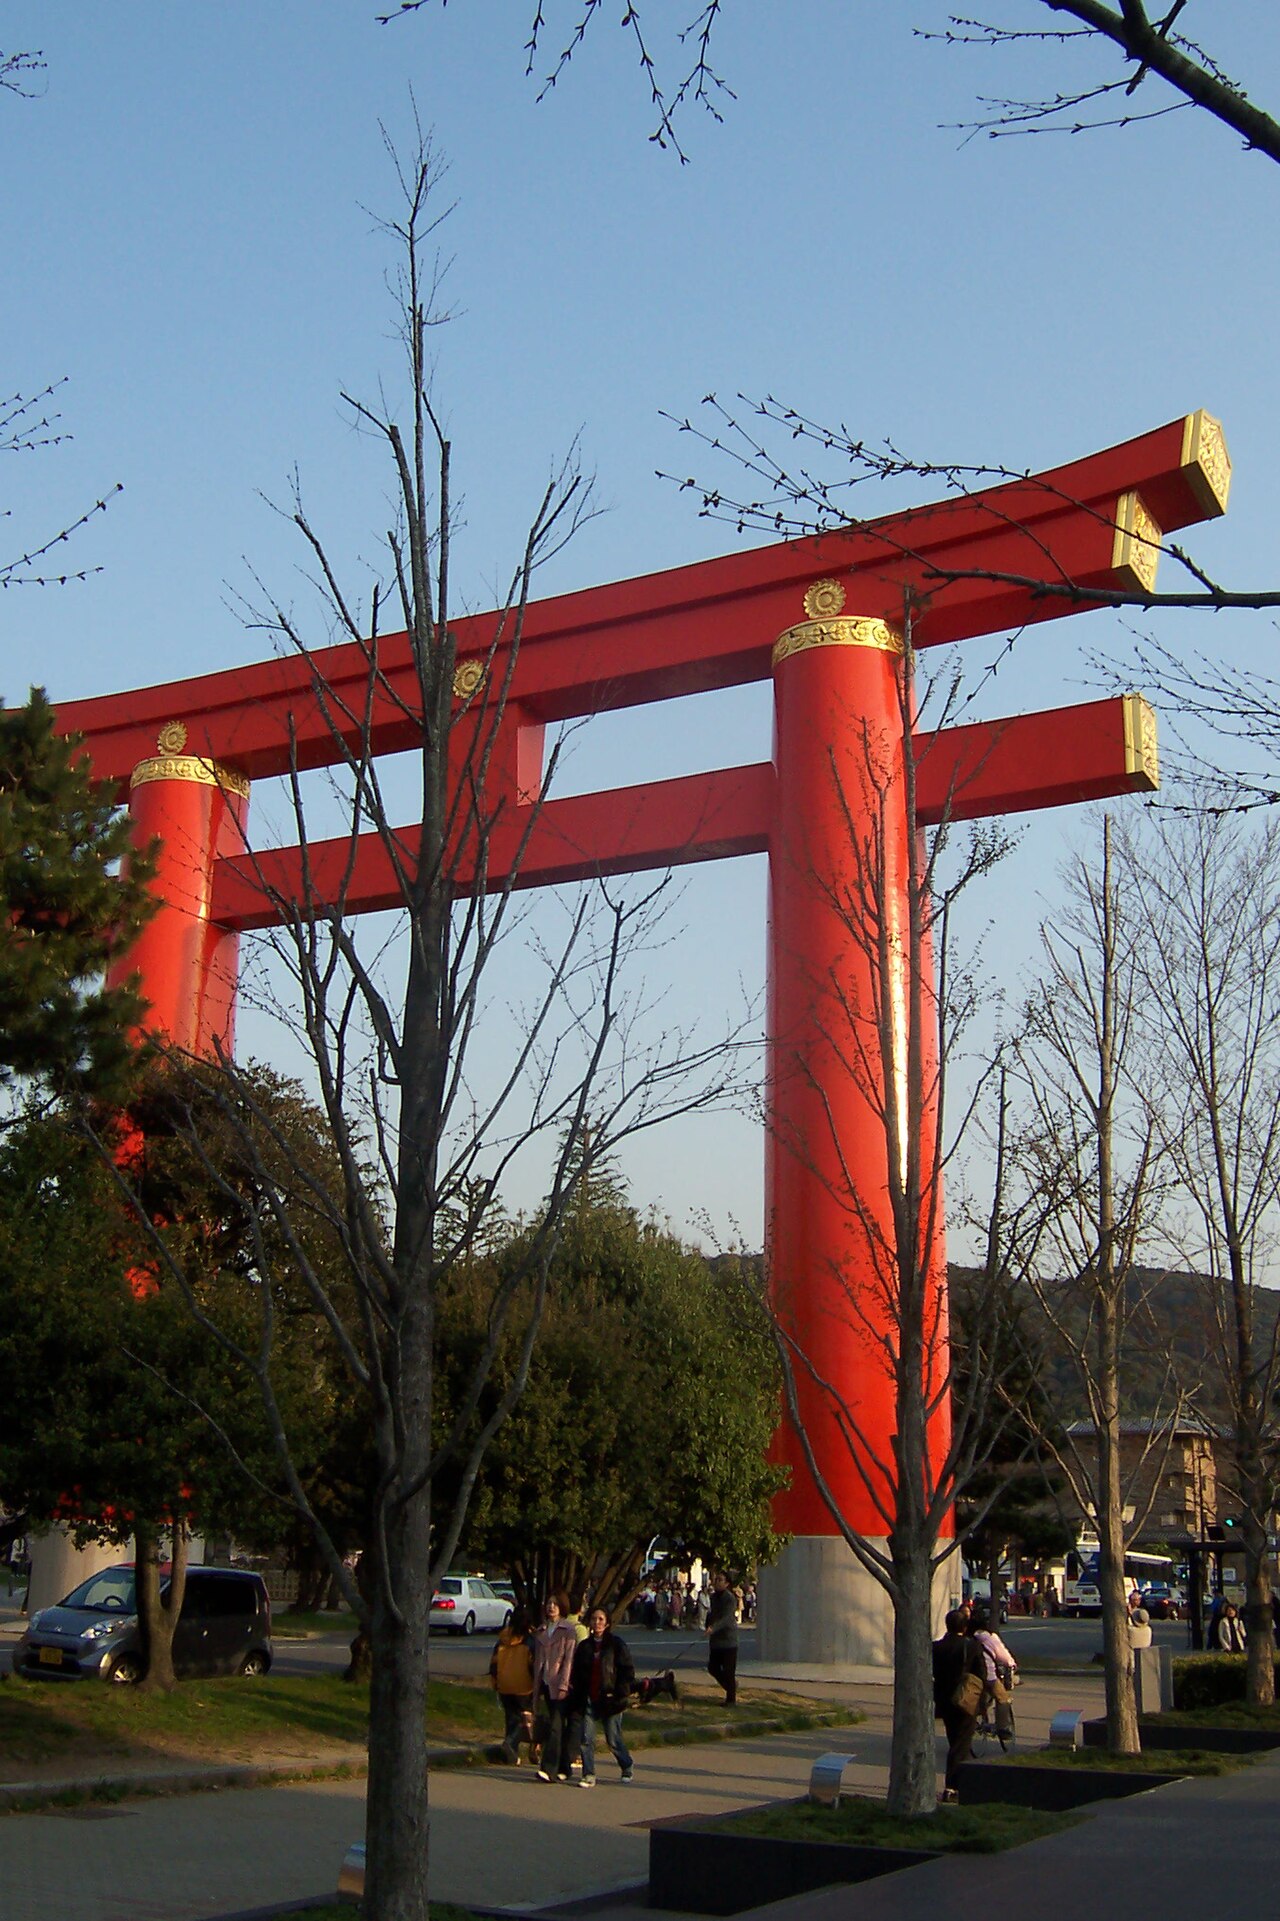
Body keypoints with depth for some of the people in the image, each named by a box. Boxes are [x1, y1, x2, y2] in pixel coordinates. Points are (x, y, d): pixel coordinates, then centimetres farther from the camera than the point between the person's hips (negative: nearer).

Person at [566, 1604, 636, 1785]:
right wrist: (575, 1689, 1)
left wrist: (619, 1694, -11)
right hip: (588, 1700, 4)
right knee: (586, 1739, -5)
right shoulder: (584, 1646, 10)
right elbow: (576, 1672, 15)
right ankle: (589, 1775, 2)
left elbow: (628, 1670, -4)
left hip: (609, 1700, -4)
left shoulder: (616, 1644, -3)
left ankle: (627, 1768, 27)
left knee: (614, 1740, 4)